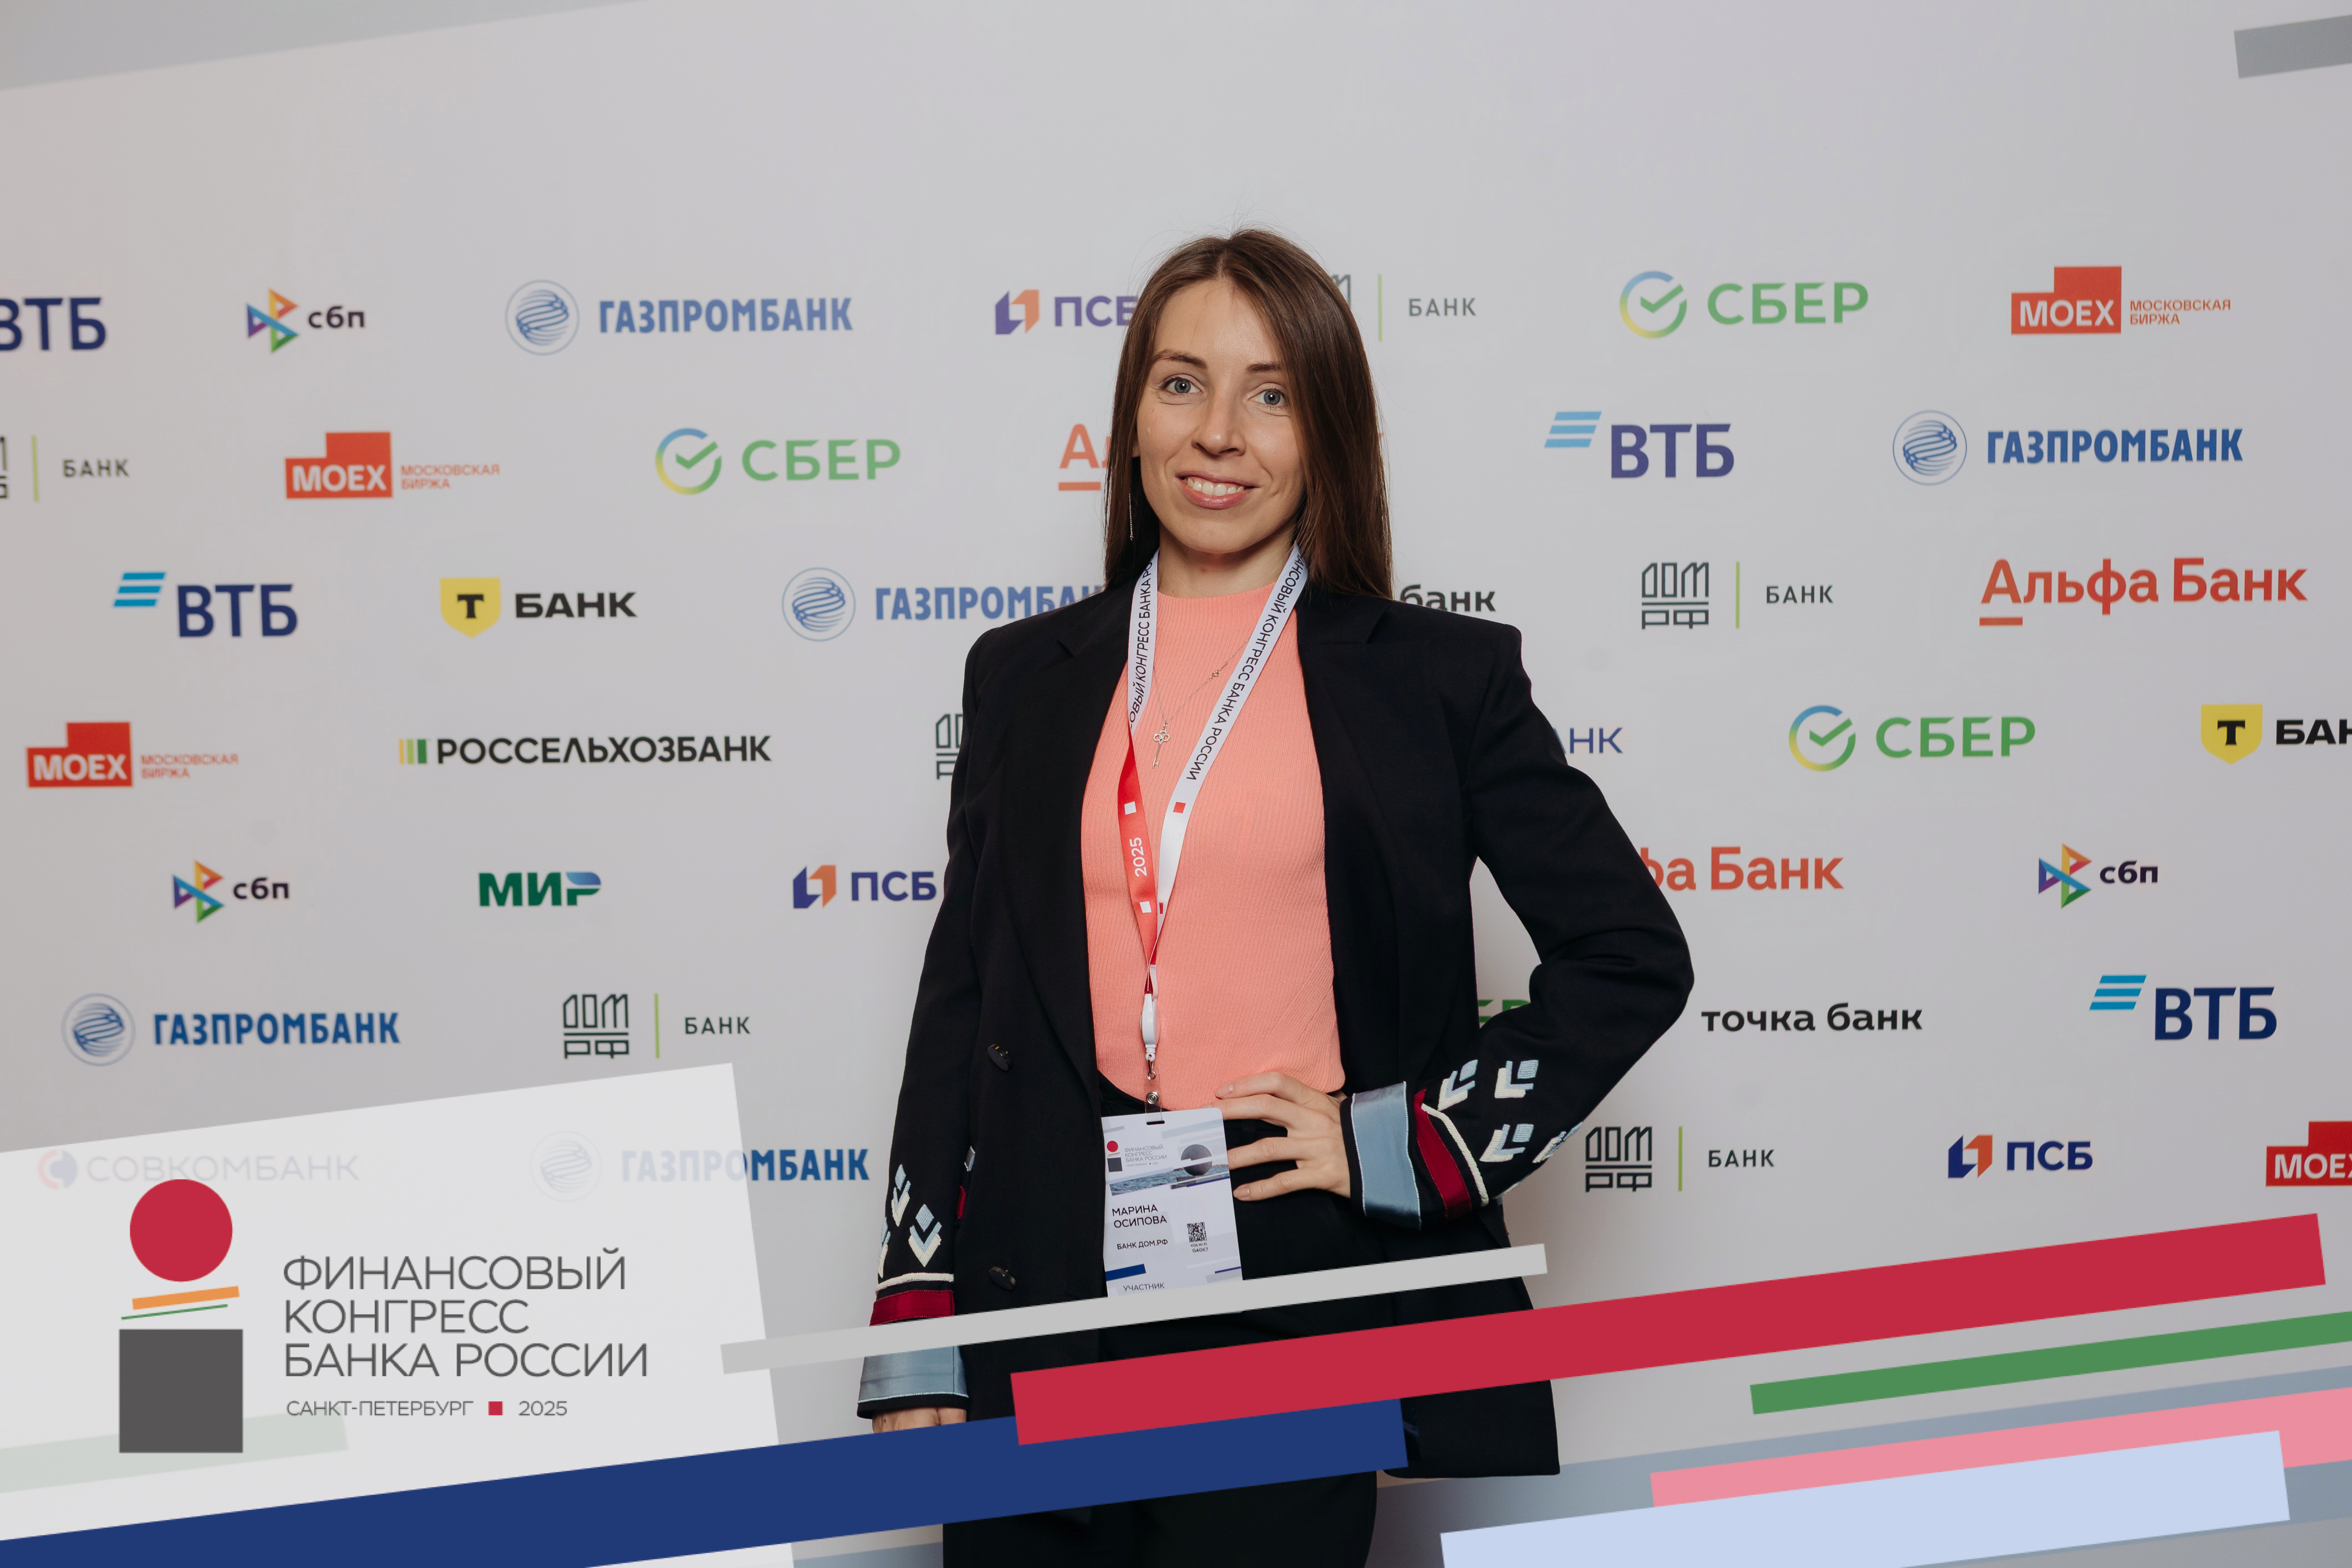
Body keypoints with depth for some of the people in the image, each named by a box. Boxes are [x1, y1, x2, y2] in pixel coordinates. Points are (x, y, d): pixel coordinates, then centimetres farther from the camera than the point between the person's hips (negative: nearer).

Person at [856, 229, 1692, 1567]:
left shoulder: (1442, 678, 4)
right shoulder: (1027, 678, 12)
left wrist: (1399, 1146, -4)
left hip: (1319, 1294, -2)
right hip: (1052, 1297, 3)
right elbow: (961, 1001, 12)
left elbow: (1633, 955, 5)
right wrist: (916, 1350, 6)